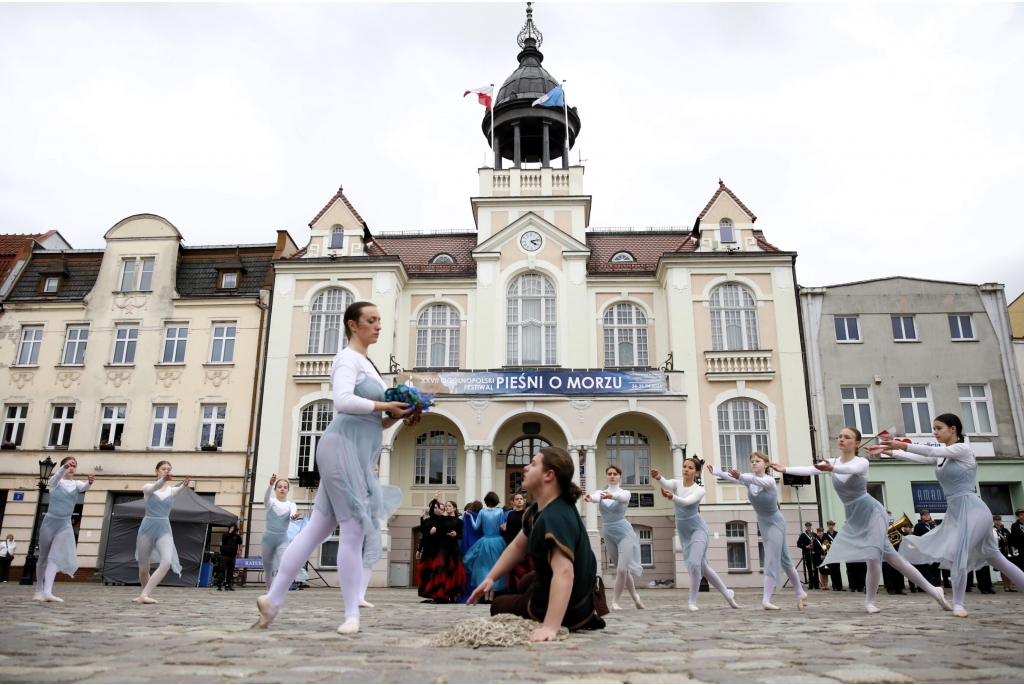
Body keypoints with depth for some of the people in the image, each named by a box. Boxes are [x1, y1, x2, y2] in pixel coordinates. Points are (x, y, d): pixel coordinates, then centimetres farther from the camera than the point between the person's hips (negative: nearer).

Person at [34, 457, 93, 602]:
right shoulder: (55, 481, -1)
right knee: (43, 557, 11)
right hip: (50, 521, -1)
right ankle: (39, 590, 27)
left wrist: (90, 482, -44)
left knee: (55, 557, -12)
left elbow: (84, 487, -19)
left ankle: (47, 592, -21)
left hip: (65, 524, 1)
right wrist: (64, 467, -49)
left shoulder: (76, 484, 4)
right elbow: (58, 475, -25)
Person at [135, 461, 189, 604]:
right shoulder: (147, 487, 1)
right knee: (143, 569, 7)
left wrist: (184, 485, -45)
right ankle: (148, 594, 31)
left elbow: (179, 491, -20)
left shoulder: (171, 490, 5)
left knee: (167, 562, -23)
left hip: (164, 529, 1)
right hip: (147, 528, 0)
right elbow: (154, 488, -24)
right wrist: (163, 480, -47)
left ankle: (144, 595, -21)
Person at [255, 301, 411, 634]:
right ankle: (352, 614, 3)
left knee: (318, 528, 10)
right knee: (354, 529, -6)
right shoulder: (348, 358, -4)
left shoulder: (367, 364, 23)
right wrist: (385, 406, -15)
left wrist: (397, 415, 6)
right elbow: (344, 401, -23)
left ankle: (273, 598, 18)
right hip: (344, 447, -9)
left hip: (359, 454, 9)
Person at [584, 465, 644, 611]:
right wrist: (590, 498, -46)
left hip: (623, 532, -4)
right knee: (621, 570, 12)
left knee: (622, 569, -14)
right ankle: (635, 596, 34)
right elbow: (596, 497, -20)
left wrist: (611, 496, -52)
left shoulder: (625, 493, -2)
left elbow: (621, 497, -28)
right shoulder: (601, 492, 5)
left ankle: (615, 602, 2)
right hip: (608, 534, 4)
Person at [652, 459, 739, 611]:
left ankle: (692, 602, -3)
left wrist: (672, 497, -55)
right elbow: (667, 483, -29)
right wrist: (658, 477, -53)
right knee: (702, 565, 11)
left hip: (697, 528, -5)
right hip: (683, 531, 5)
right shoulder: (677, 483, -4)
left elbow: (686, 502, -34)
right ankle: (727, 593, 28)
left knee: (694, 563, -18)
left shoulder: (699, 490, -14)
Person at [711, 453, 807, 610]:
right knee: (783, 559, 16)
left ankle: (766, 600, -12)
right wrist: (715, 471, -45)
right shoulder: (749, 479, -8)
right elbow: (731, 477, -26)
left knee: (771, 560, -11)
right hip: (762, 523, 6)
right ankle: (800, 592, 29)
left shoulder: (769, 481, -24)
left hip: (775, 522, -6)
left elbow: (757, 481, -47)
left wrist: (741, 477, -66)